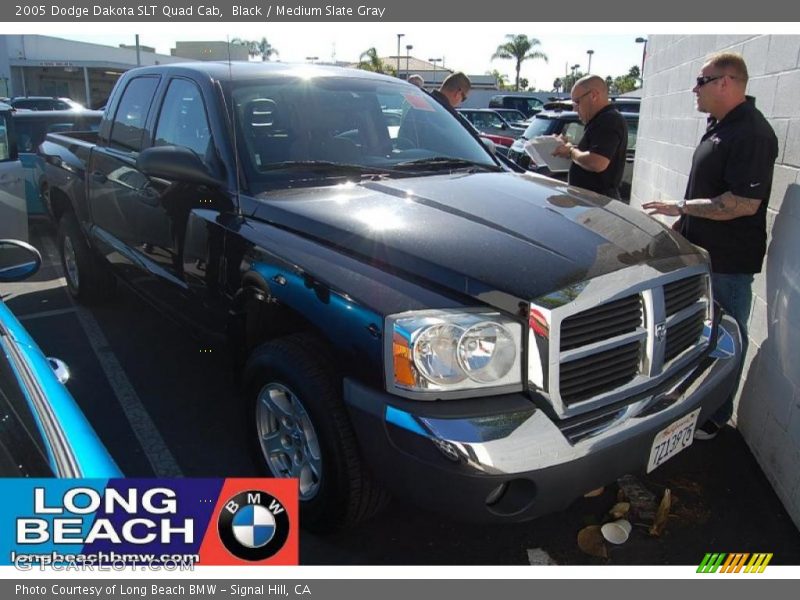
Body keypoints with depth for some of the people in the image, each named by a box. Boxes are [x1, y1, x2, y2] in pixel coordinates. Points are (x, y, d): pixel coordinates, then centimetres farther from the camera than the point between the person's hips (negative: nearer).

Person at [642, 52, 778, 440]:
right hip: (702, 250, 10)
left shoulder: (751, 133, -21)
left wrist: (682, 207, -21)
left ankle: (715, 416, 16)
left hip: (728, 261, -10)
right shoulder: (719, 126, 12)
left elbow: (745, 203, -27)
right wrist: (682, 223, 20)